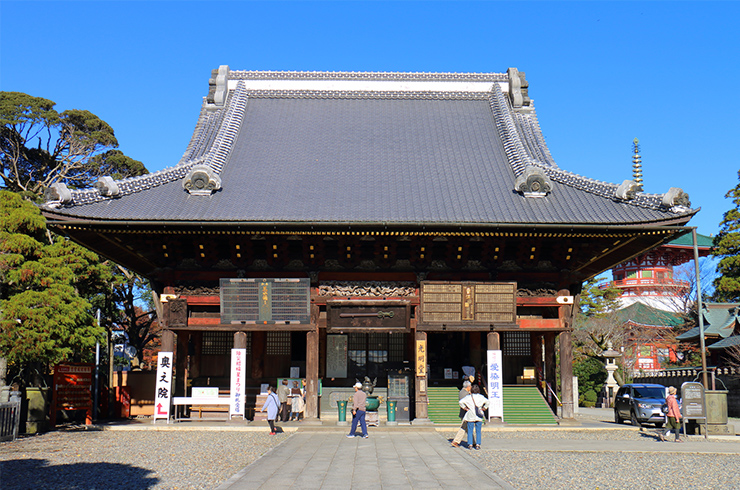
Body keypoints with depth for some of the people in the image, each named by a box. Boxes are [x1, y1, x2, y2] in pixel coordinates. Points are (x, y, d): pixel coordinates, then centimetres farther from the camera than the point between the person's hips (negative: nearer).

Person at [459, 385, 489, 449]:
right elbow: (487, 401, -12)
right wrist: (484, 408, -2)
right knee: (478, 431, 8)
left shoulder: (468, 397, -2)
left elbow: (461, 402, -10)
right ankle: (478, 445, 5)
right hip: (479, 417, 1)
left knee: (470, 431, 6)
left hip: (470, 416, -1)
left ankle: (470, 444, 4)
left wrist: (465, 408, -1)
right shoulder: (481, 397, 0)